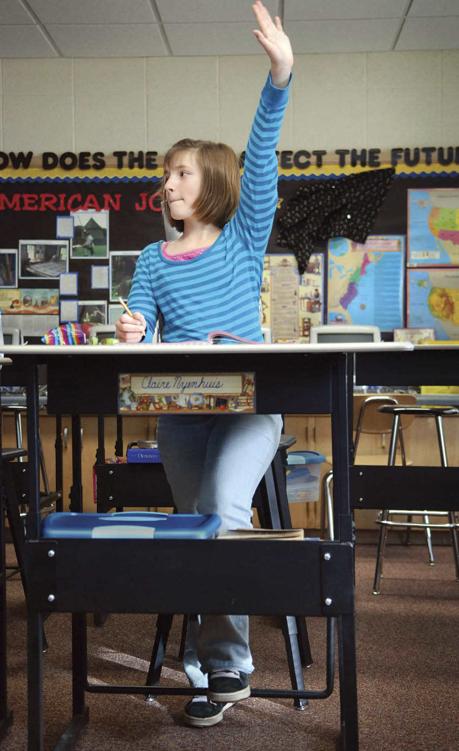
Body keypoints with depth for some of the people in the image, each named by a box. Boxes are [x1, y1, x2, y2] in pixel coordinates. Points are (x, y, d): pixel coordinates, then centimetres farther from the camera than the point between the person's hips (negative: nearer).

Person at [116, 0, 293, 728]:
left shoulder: (244, 238, 5)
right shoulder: (153, 259, 11)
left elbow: (261, 158, -7)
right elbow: (138, 339, 6)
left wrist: (279, 76, -17)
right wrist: (132, 337, -19)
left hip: (250, 402, -3)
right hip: (179, 409, 4)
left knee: (226, 510, -24)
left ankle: (221, 661, -12)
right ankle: (220, 666, 18)